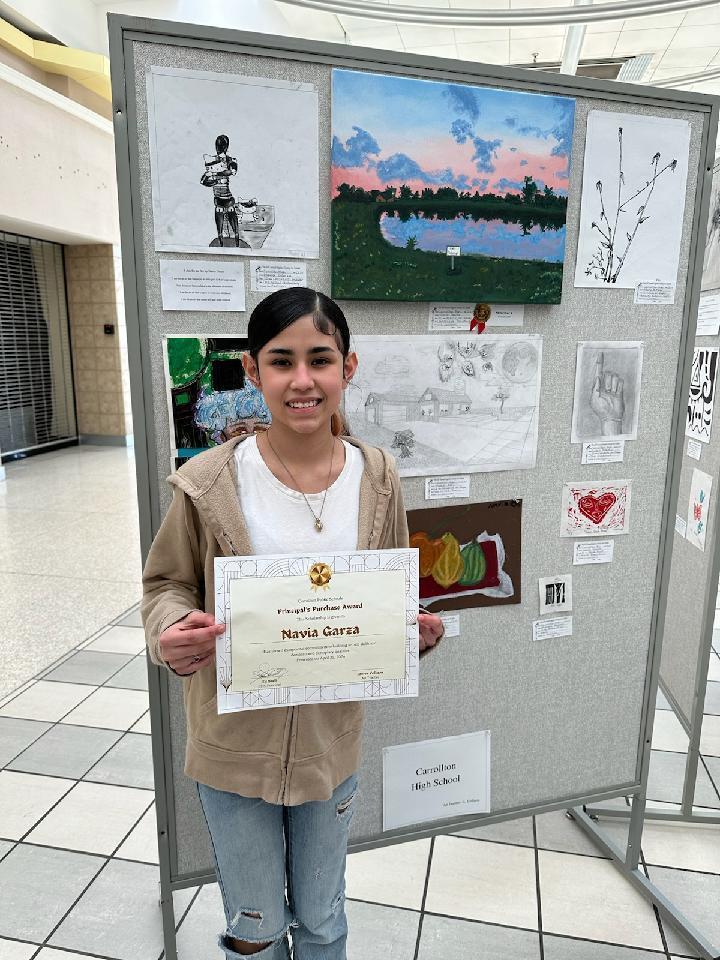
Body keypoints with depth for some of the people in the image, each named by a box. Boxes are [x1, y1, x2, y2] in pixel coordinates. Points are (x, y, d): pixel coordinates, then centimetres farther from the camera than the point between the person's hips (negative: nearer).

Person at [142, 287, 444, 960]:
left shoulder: (376, 478, -9)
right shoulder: (210, 483, -18)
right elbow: (167, 585, -4)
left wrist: (418, 629, -16)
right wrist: (174, 634, -25)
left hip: (331, 741, 2)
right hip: (234, 746, -2)